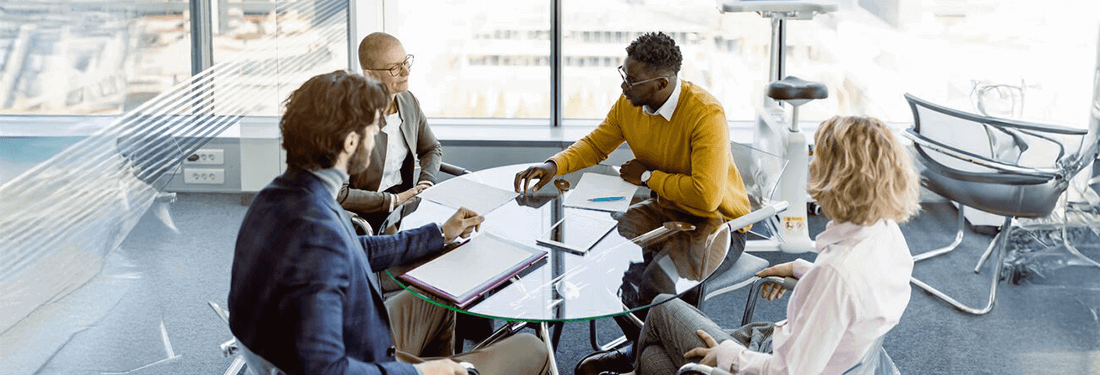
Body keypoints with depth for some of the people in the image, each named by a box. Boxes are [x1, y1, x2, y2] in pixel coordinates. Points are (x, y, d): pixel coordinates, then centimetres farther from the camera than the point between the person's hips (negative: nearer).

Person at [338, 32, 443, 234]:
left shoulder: (409, 101, 3)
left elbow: (432, 149, 20)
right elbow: (338, 194, -23)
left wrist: (424, 185, 0)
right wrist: (394, 200, -20)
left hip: (404, 197, 7)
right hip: (368, 214, -7)